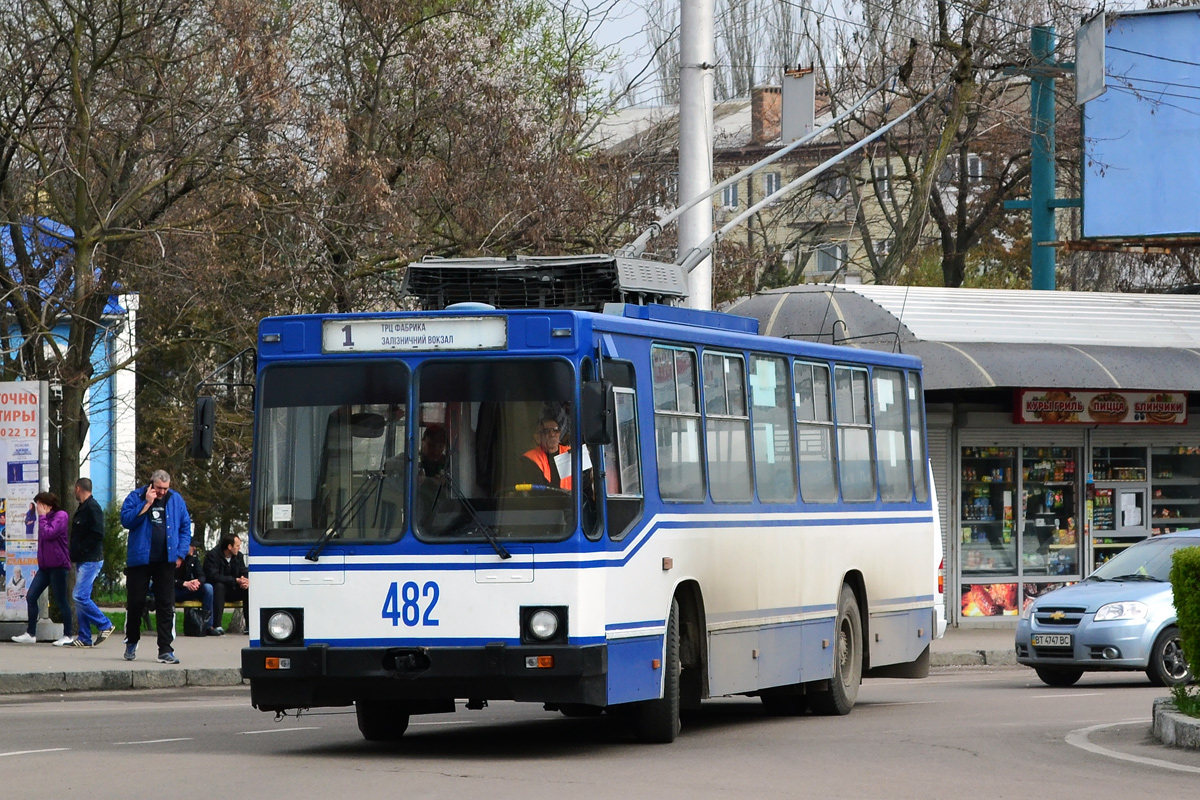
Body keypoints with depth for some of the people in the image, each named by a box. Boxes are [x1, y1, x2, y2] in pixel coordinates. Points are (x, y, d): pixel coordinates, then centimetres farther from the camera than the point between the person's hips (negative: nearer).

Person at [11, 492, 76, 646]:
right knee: (30, 596, 0)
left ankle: (68, 635, 7)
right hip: (44, 566, 9)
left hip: (57, 565, -9)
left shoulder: (60, 516, -8)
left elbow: (48, 534, -19)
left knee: (61, 600, -2)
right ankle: (30, 634, 4)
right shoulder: (46, 518, 17)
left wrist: (42, 517, -12)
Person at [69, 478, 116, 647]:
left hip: (90, 561, -10)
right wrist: (74, 554, 10)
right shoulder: (82, 508, 18)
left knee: (80, 597, -14)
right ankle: (84, 638, 10)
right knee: (81, 598, 8)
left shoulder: (92, 508, -13)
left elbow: (97, 535, -22)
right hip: (83, 561, 10)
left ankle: (104, 625, -4)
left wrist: (79, 550, -18)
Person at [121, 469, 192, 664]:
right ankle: (131, 642, 27)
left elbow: (185, 526, 10)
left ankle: (165, 649, -1)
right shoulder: (136, 497, 0)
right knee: (135, 603, 7)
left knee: (166, 605, -2)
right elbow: (126, 520, -12)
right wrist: (147, 504, -15)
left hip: (166, 561, 1)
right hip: (139, 559, -1)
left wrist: (181, 553, 1)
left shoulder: (175, 500, 6)